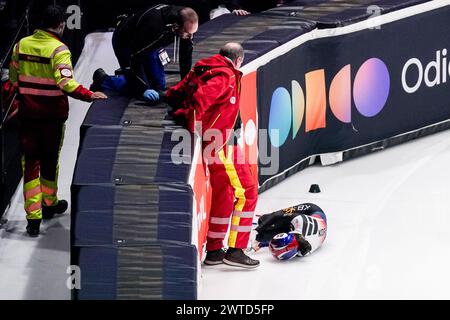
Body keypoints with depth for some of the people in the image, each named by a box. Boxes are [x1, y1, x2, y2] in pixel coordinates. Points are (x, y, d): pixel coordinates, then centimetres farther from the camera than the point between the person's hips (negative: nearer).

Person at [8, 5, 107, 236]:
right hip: (52, 114, -3)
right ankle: (49, 204, 36)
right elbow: (65, 82, -27)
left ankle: (33, 217, -3)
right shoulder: (59, 50, -16)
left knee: (30, 162, 4)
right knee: (49, 160, 16)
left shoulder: (22, 45, 1)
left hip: (27, 112, 3)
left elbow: (14, 78, 11)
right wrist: (89, 95, -22)